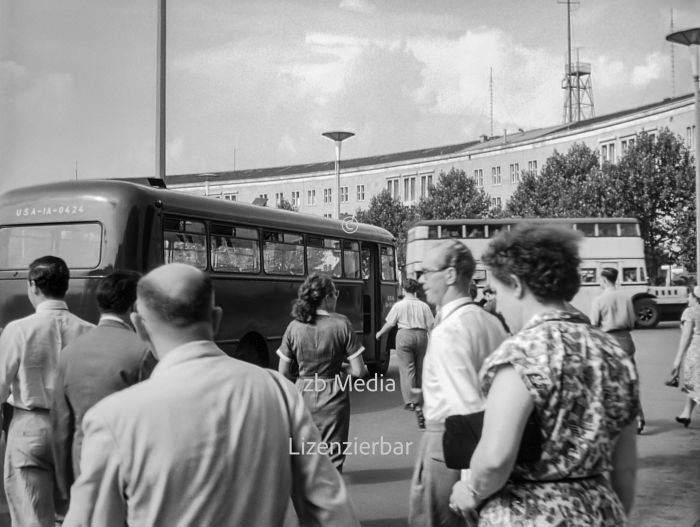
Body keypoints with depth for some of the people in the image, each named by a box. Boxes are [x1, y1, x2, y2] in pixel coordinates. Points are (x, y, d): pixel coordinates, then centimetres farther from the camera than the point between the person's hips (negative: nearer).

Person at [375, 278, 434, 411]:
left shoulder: (399, 305, -2)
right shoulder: (424, 306, 5)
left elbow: (390, 324, 2)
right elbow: (431, 326, 3)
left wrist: (380, 333, 19)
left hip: (405, 335, -3)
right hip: (421, 335, 3)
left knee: (407, 368, -2)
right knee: (419, 367, 16)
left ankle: (410, 401, -5)